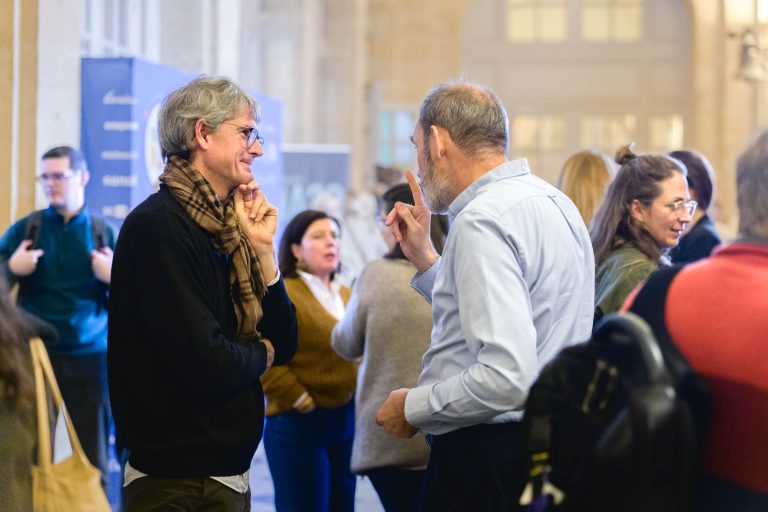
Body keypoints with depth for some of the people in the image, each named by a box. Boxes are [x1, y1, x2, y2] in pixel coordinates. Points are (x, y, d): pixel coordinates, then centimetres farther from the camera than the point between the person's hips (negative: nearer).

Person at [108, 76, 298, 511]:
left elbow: (285, 345, 9)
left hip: (228, 474, 8)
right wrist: (260, 354, -3)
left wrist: (262, 249, -1)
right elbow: (207, 364, -24)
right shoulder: (160, 226, -16)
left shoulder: (220, 228, 9)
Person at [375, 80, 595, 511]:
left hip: (485, 458, -10)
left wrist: (413, 407, -15)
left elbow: (507, 377, -28)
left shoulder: (483, 221, -19)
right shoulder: (555, 202, 10)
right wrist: (424, 256, 18)